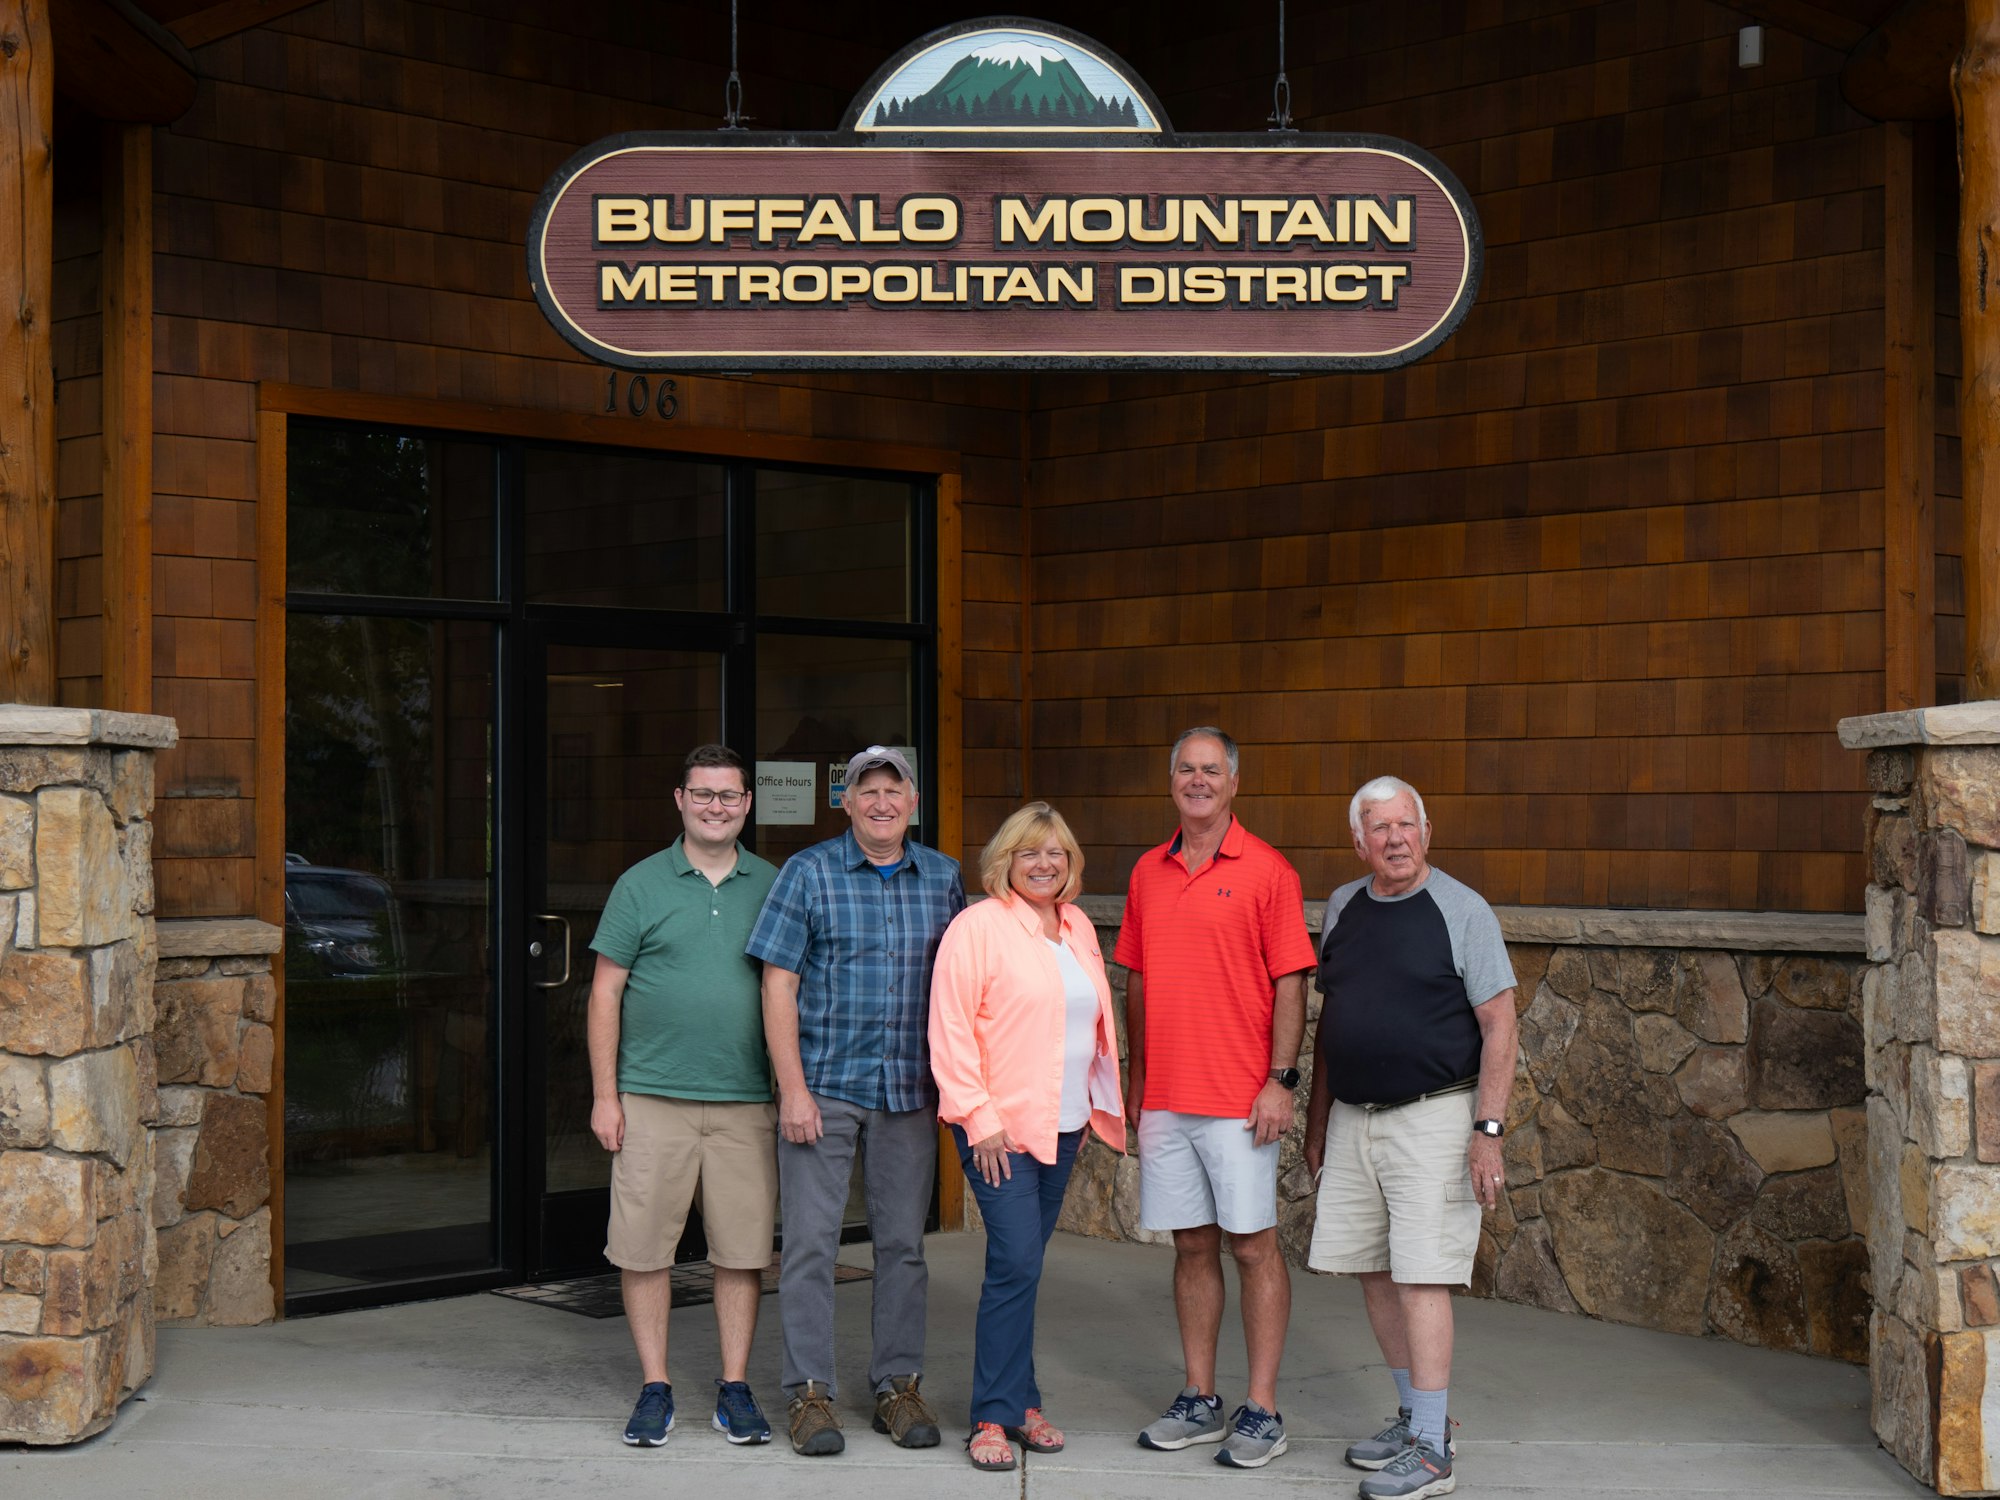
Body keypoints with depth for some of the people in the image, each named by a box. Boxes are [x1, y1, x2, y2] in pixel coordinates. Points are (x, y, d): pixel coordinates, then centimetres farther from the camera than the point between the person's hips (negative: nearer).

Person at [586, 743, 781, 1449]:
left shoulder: (773, 887, 9)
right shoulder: (641, 885, 3)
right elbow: (605, 993, 3)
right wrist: (604, 1094, -2)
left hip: (746, 1101, 2)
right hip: (652, 1098, -1)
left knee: (742, 1248, 4)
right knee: (643, 1246, 1)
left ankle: (735, 1389, 15)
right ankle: (655, 1388, 12)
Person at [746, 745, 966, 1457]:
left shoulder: (943, 877, 8)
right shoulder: (808, 873, -2)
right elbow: (779, 984, -5)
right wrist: (792, 1088, -11)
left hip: (910, 1091, 3)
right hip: (823, 1085, -3)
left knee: (903, 1241, 8)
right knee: (810, 1241, -2)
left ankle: (898, 1385, 19)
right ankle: (810, 1392, 6)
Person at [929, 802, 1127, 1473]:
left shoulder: (1077, 928, 14)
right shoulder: (978, 925, -7)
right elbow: (951, 1028, -11)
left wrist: (1093, 1110, 17)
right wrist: (980, 1118, -14)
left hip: (1062, 1124, 6)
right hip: (999, 1127, -6)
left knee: (1024, 1264, 10)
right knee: (1016, 1263, -11)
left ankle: (1018, 1401, 17)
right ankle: (995, 1416, -4)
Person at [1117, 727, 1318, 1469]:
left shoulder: (1266, 870, -5)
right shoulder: (1148, 872, 11)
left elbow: (1289, 983, -7)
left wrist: (1282, 1079, -13)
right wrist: (1136, 1077, 15)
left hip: (1238, 1100, -5)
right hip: (1165, 1097, 5)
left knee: (1253, 1244, 0)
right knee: (1192, 1244, 11)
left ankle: (1262, 1411, 6)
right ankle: (1200, 1401, 19)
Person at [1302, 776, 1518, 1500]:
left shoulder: (1461, 910, -7)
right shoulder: (1343, 907, 10)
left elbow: (1499, 1024, -8)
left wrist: (1488, 1128, -15)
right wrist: (1317, 1115, 18)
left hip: (1433, 1116, -6)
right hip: (1353, 1116, 6)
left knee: (1421, 1276, -9)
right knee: (1373, 1270, 9)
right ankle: (1413, 1416, 24)